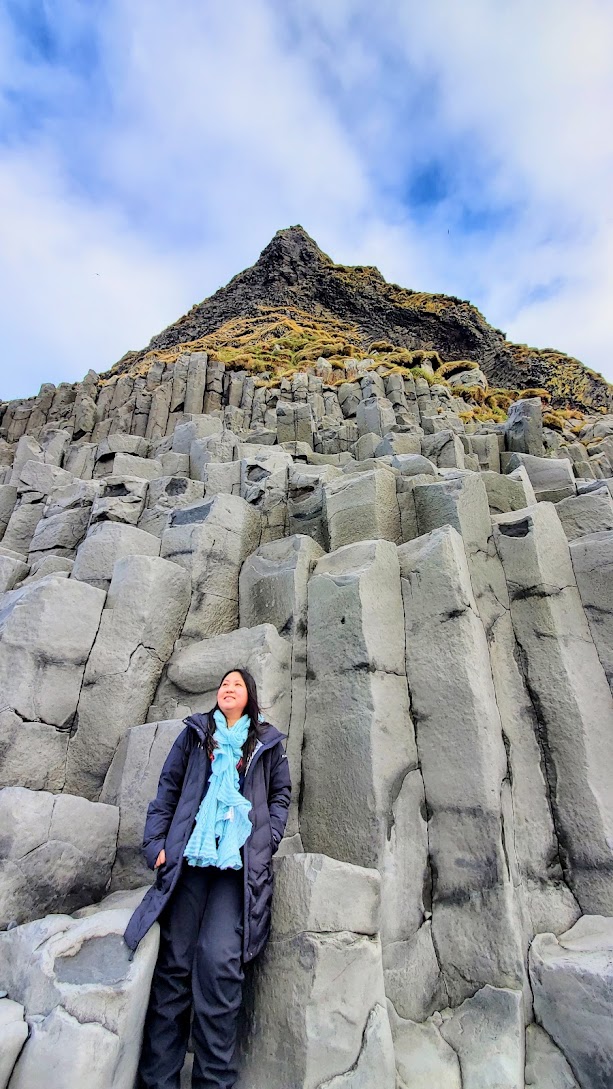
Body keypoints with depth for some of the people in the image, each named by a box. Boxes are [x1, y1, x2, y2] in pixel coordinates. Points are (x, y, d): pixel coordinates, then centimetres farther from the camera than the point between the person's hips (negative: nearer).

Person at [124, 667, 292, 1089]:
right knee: (174, 963, -2)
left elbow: (281, 794, 14)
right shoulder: (195, 733, 15)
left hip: (240, 861, -1)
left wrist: (267, 841, 1)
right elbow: (168, 788, 12)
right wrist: (155, 841, 2)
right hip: (189, 856, 1)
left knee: (218, 960, -13)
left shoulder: (267, 742, 13)